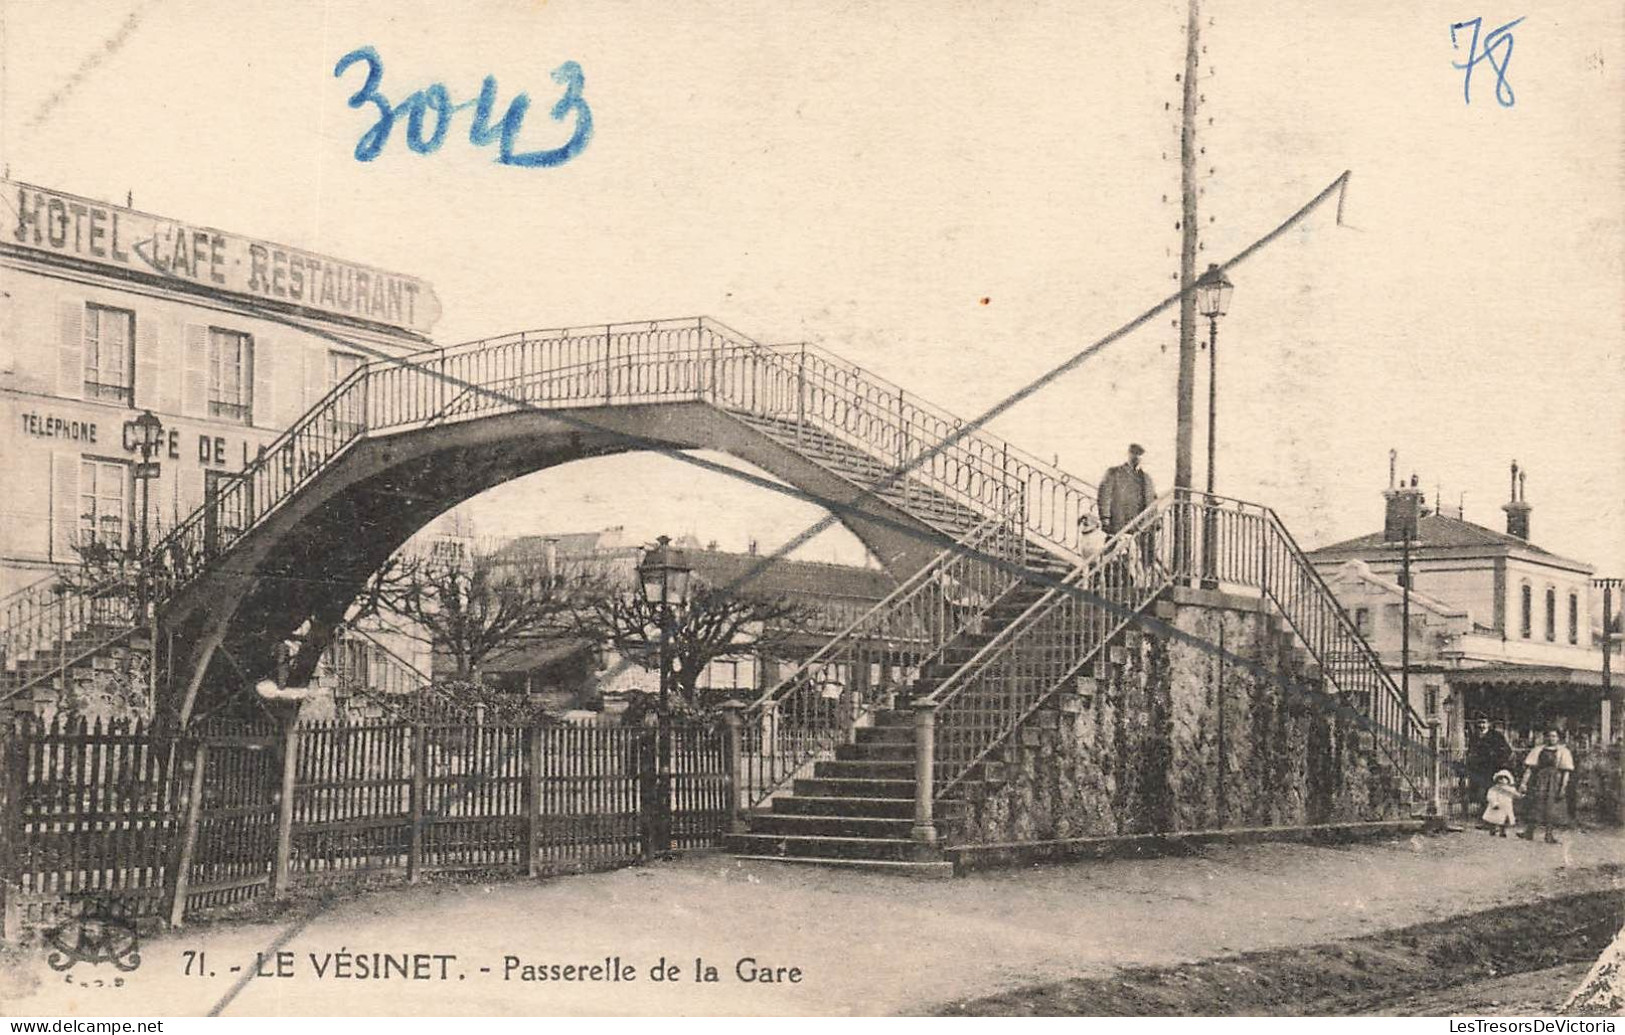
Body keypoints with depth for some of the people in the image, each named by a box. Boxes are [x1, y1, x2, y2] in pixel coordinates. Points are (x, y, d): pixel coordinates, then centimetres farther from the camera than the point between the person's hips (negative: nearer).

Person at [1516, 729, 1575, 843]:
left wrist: (1563, 787, -12)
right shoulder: (1538, 750, 7)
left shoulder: (1563, 752, 3)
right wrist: (1524, 782, -6)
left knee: (1553, 810, -2)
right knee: (1535, 807, 1)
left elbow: (1566, 771, -2)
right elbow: (1529, 767, 3)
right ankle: (1528, 833, 5)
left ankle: (1551, 836, 4)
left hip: (1555, 782, -1)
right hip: (1540, 781, 1)